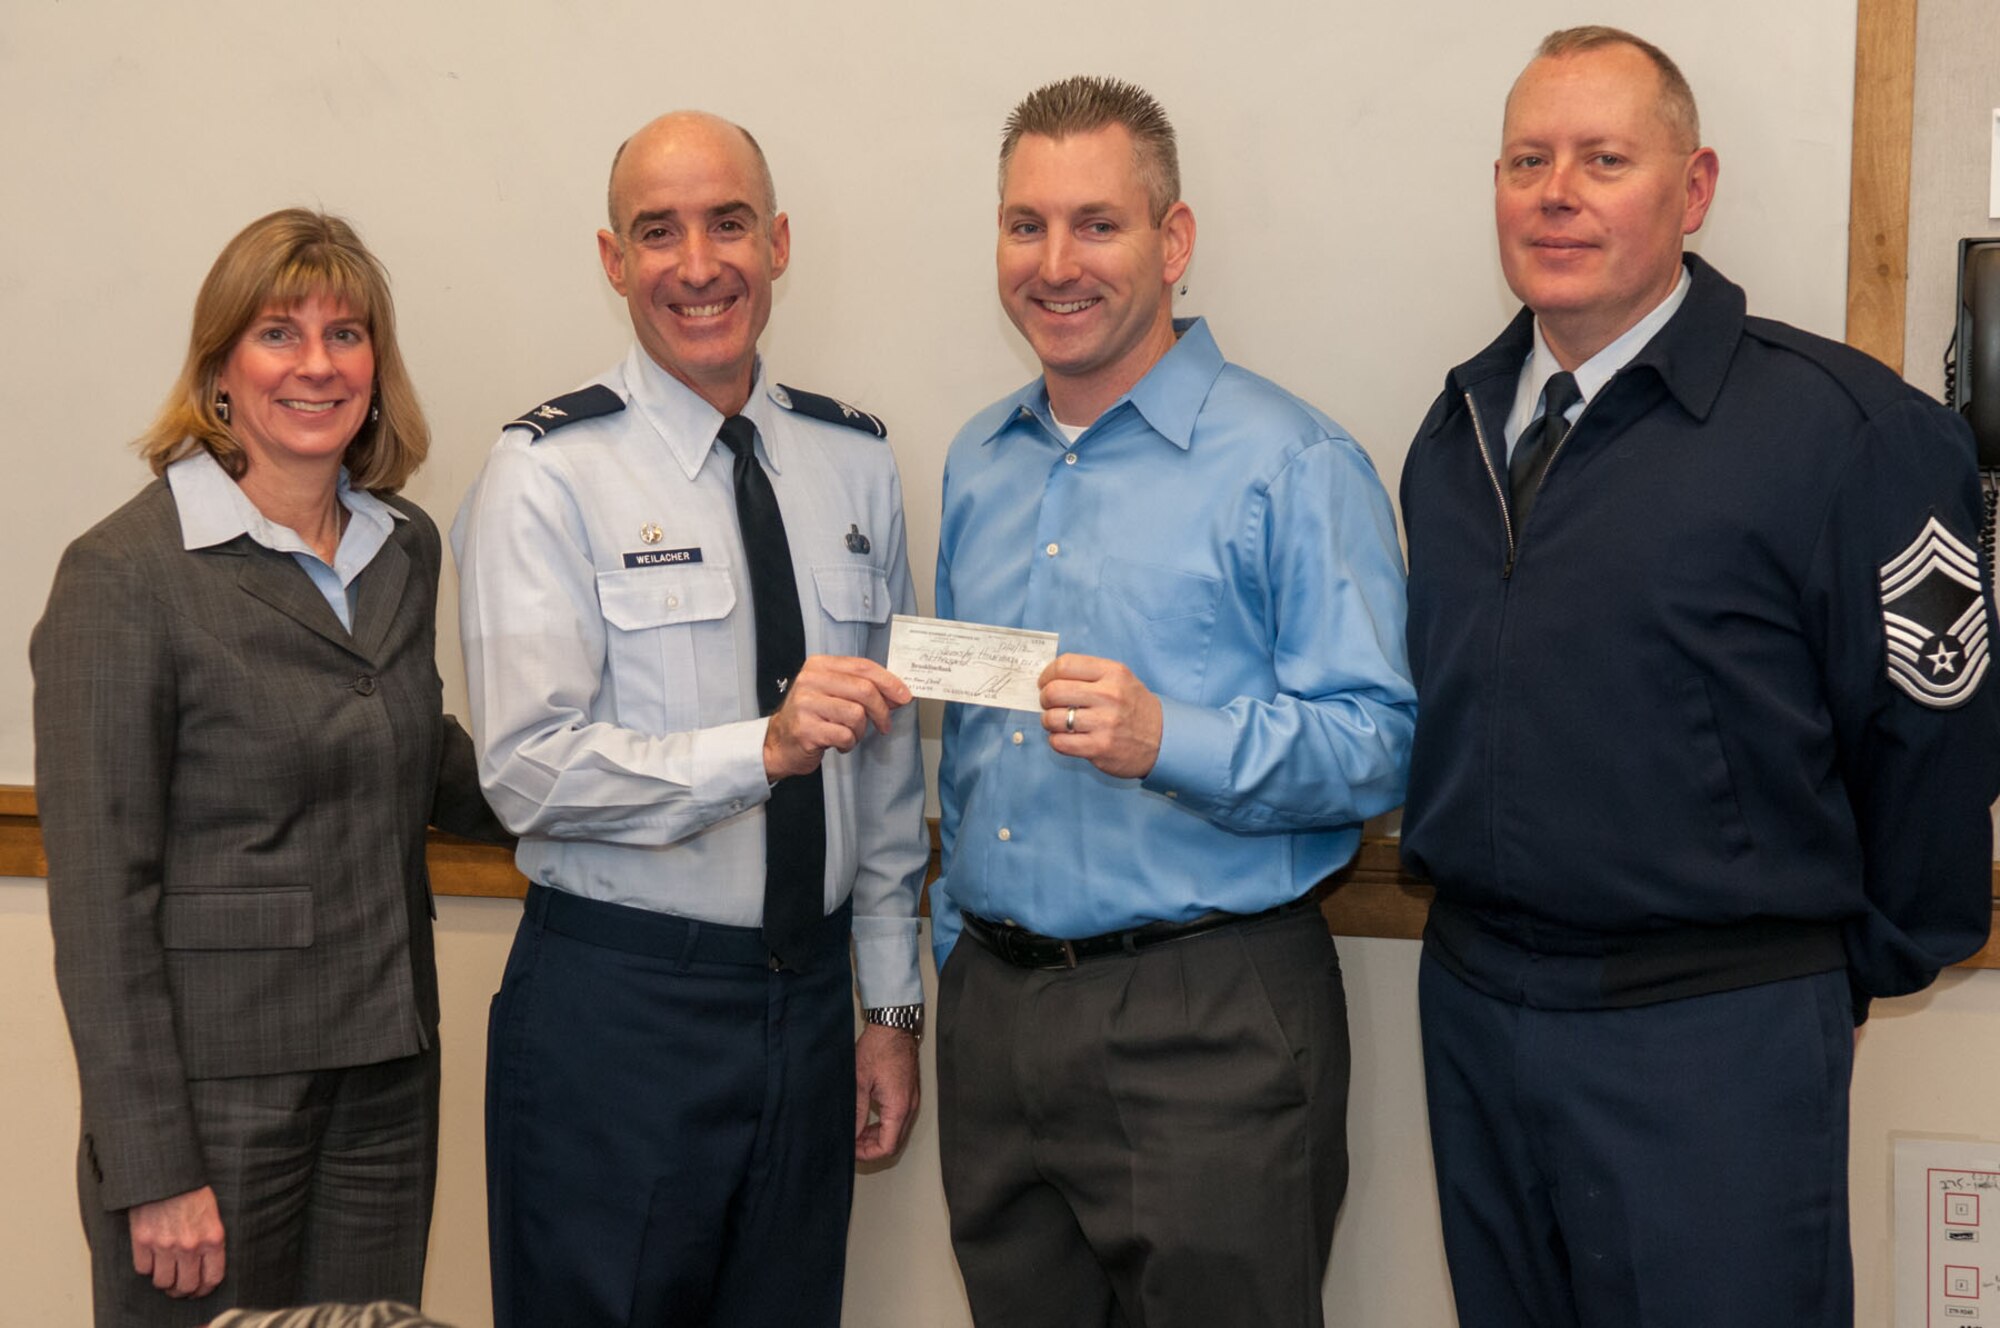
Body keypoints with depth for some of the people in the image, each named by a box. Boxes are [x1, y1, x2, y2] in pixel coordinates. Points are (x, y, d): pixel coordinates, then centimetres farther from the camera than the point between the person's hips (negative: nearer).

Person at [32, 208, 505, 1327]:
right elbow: (100, 894, -13)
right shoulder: (127, 573, -11)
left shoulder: (406, 548, 7)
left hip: (388, 1072, 6)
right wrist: (152, 1170, -16)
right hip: (213, 1083, -6)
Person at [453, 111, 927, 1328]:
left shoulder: (856, 462, 7)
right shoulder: (550, 474, -8)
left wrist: (893, 1003, 11)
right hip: (615, 1006, -4)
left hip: (811, 994, 4)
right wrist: (764, 748, -29)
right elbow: (530, 769, -16)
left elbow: (890, 756, 11)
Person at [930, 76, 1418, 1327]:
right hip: (993, 1006, 6)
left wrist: (1167, 740, -27)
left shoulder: (1294, 463, -8)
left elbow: (1379, 745, -14)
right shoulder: (978, 463, 13)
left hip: (1211, 1022, -6)